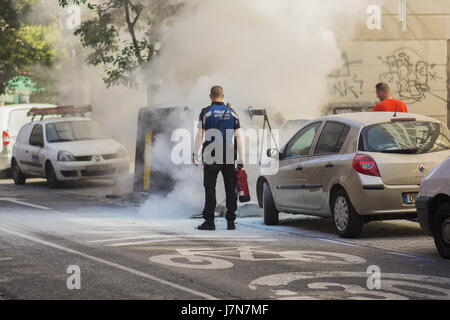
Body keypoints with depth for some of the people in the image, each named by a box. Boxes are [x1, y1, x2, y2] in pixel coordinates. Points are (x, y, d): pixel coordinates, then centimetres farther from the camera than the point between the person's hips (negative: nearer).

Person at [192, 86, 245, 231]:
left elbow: (200, 135, -5)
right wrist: (241, 160, 6)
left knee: (210, 189, 1)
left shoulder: (206, 112, -1)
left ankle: (209, 220, -3)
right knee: (231, 189, 6)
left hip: (211, 157, -3)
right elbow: (238, 137, 6)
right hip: (229, 158, 3)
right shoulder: (232, 113, 9)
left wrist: (195, 154, 2)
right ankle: (231, 221, 4)